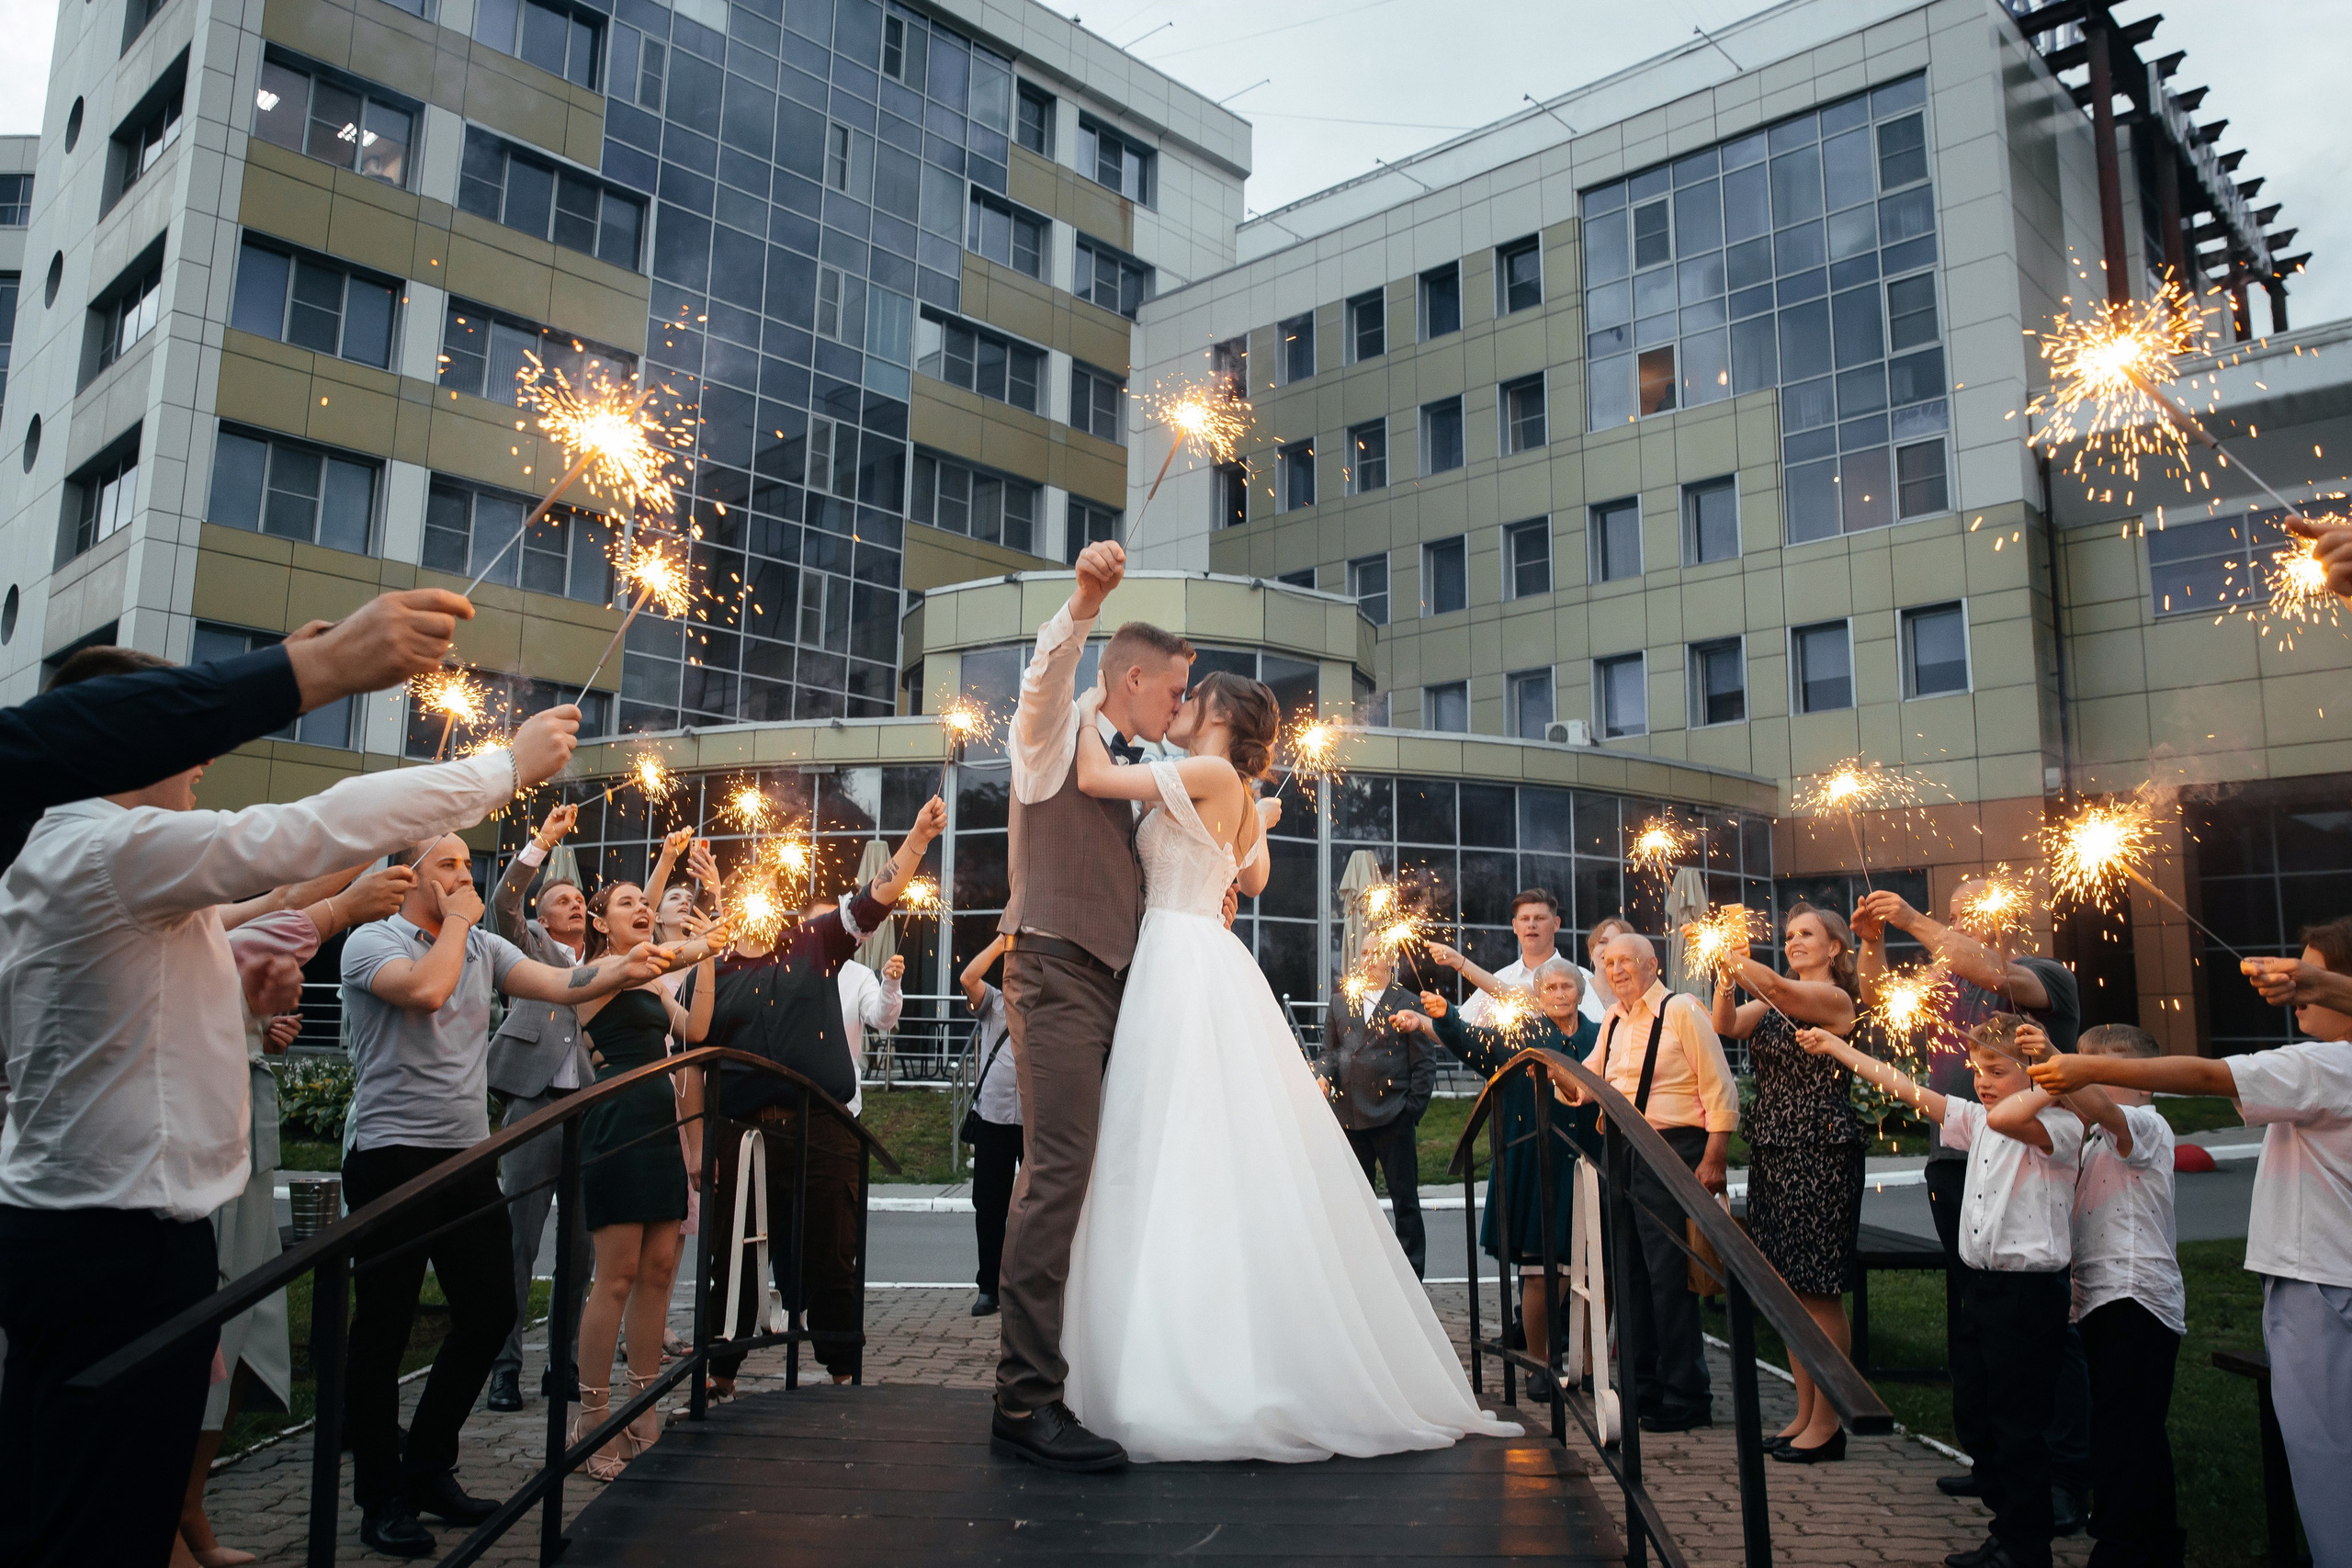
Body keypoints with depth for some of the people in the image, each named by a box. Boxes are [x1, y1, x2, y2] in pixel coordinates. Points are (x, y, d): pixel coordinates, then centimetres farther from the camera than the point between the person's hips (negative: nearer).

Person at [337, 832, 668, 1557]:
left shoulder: (484, 947, 10)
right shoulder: (372, 941, -6)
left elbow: (561, 984, -3)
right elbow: (426, 989, -26)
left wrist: (623, 971, -21)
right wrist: (458, 920, -11)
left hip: (467, 1155, 6)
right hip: (393, 1153, -6)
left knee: (490, 1312, 9)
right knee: (384, 1328, 3)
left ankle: (428, 1469, 27)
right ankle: (381, 1497, 18)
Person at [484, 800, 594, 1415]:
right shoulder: (530, 947, 8)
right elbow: (504, 903, -6)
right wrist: (543, 841, -13)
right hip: (537, 1108, -4)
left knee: (582, 1247, 7)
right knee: (519, 1244, -2)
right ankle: (506, 1367, 6)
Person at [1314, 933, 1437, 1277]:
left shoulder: (1408, 1004, 3)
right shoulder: (1342, 1004, 15)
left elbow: (1424, 1063, 0)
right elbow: (1329, 1051, 16)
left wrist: (1413, 1109, -7)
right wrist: (1323, 1076, -6)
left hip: (1393, 1119, -4)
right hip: (1350, 1117, 4)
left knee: (1405, 1200, 2)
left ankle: (1411, 1273, 10)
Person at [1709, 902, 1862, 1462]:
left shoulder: (1836, 999, -6)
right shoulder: (1774, 1003, 15)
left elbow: (1775, 988, -24)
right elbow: (1726, 1024, -2)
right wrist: (1725, 977, -15)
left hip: (1821, 1152, -7)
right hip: (1771, 1152, 7)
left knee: (1821, 1290, -3)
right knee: (1791, 1290, 11)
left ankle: (1827, 1423, 6)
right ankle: (1804, 1414, 20)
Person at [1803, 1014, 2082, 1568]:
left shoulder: (2058, 1127, -12)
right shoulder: (1978, 1120, 11)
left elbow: (2005, 1118, -34)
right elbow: (1910, 1090, 15)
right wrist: (1836, 1047, 16)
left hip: (2030, 1291, -8)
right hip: (1984, 1285, 8)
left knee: (2019, 1426, -1)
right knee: (1986, 1421, 16)